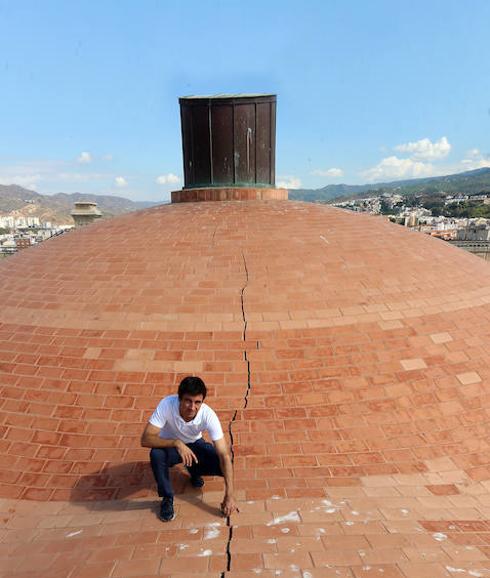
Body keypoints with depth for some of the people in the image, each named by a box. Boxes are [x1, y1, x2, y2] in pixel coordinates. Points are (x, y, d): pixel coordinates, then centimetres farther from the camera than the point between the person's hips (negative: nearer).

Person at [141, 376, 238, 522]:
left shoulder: (208, 415, -32)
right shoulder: (167, 405, -35)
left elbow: (224, 455, -30)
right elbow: (145, 439, -36)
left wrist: (229, 495, -32)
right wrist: (177, 443, -47)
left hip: (194, 445, 1)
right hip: (170, 446, -1)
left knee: (223, 464, -22)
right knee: (156, 454, -35)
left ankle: (194, 471, 11)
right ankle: (167, 498, -8)